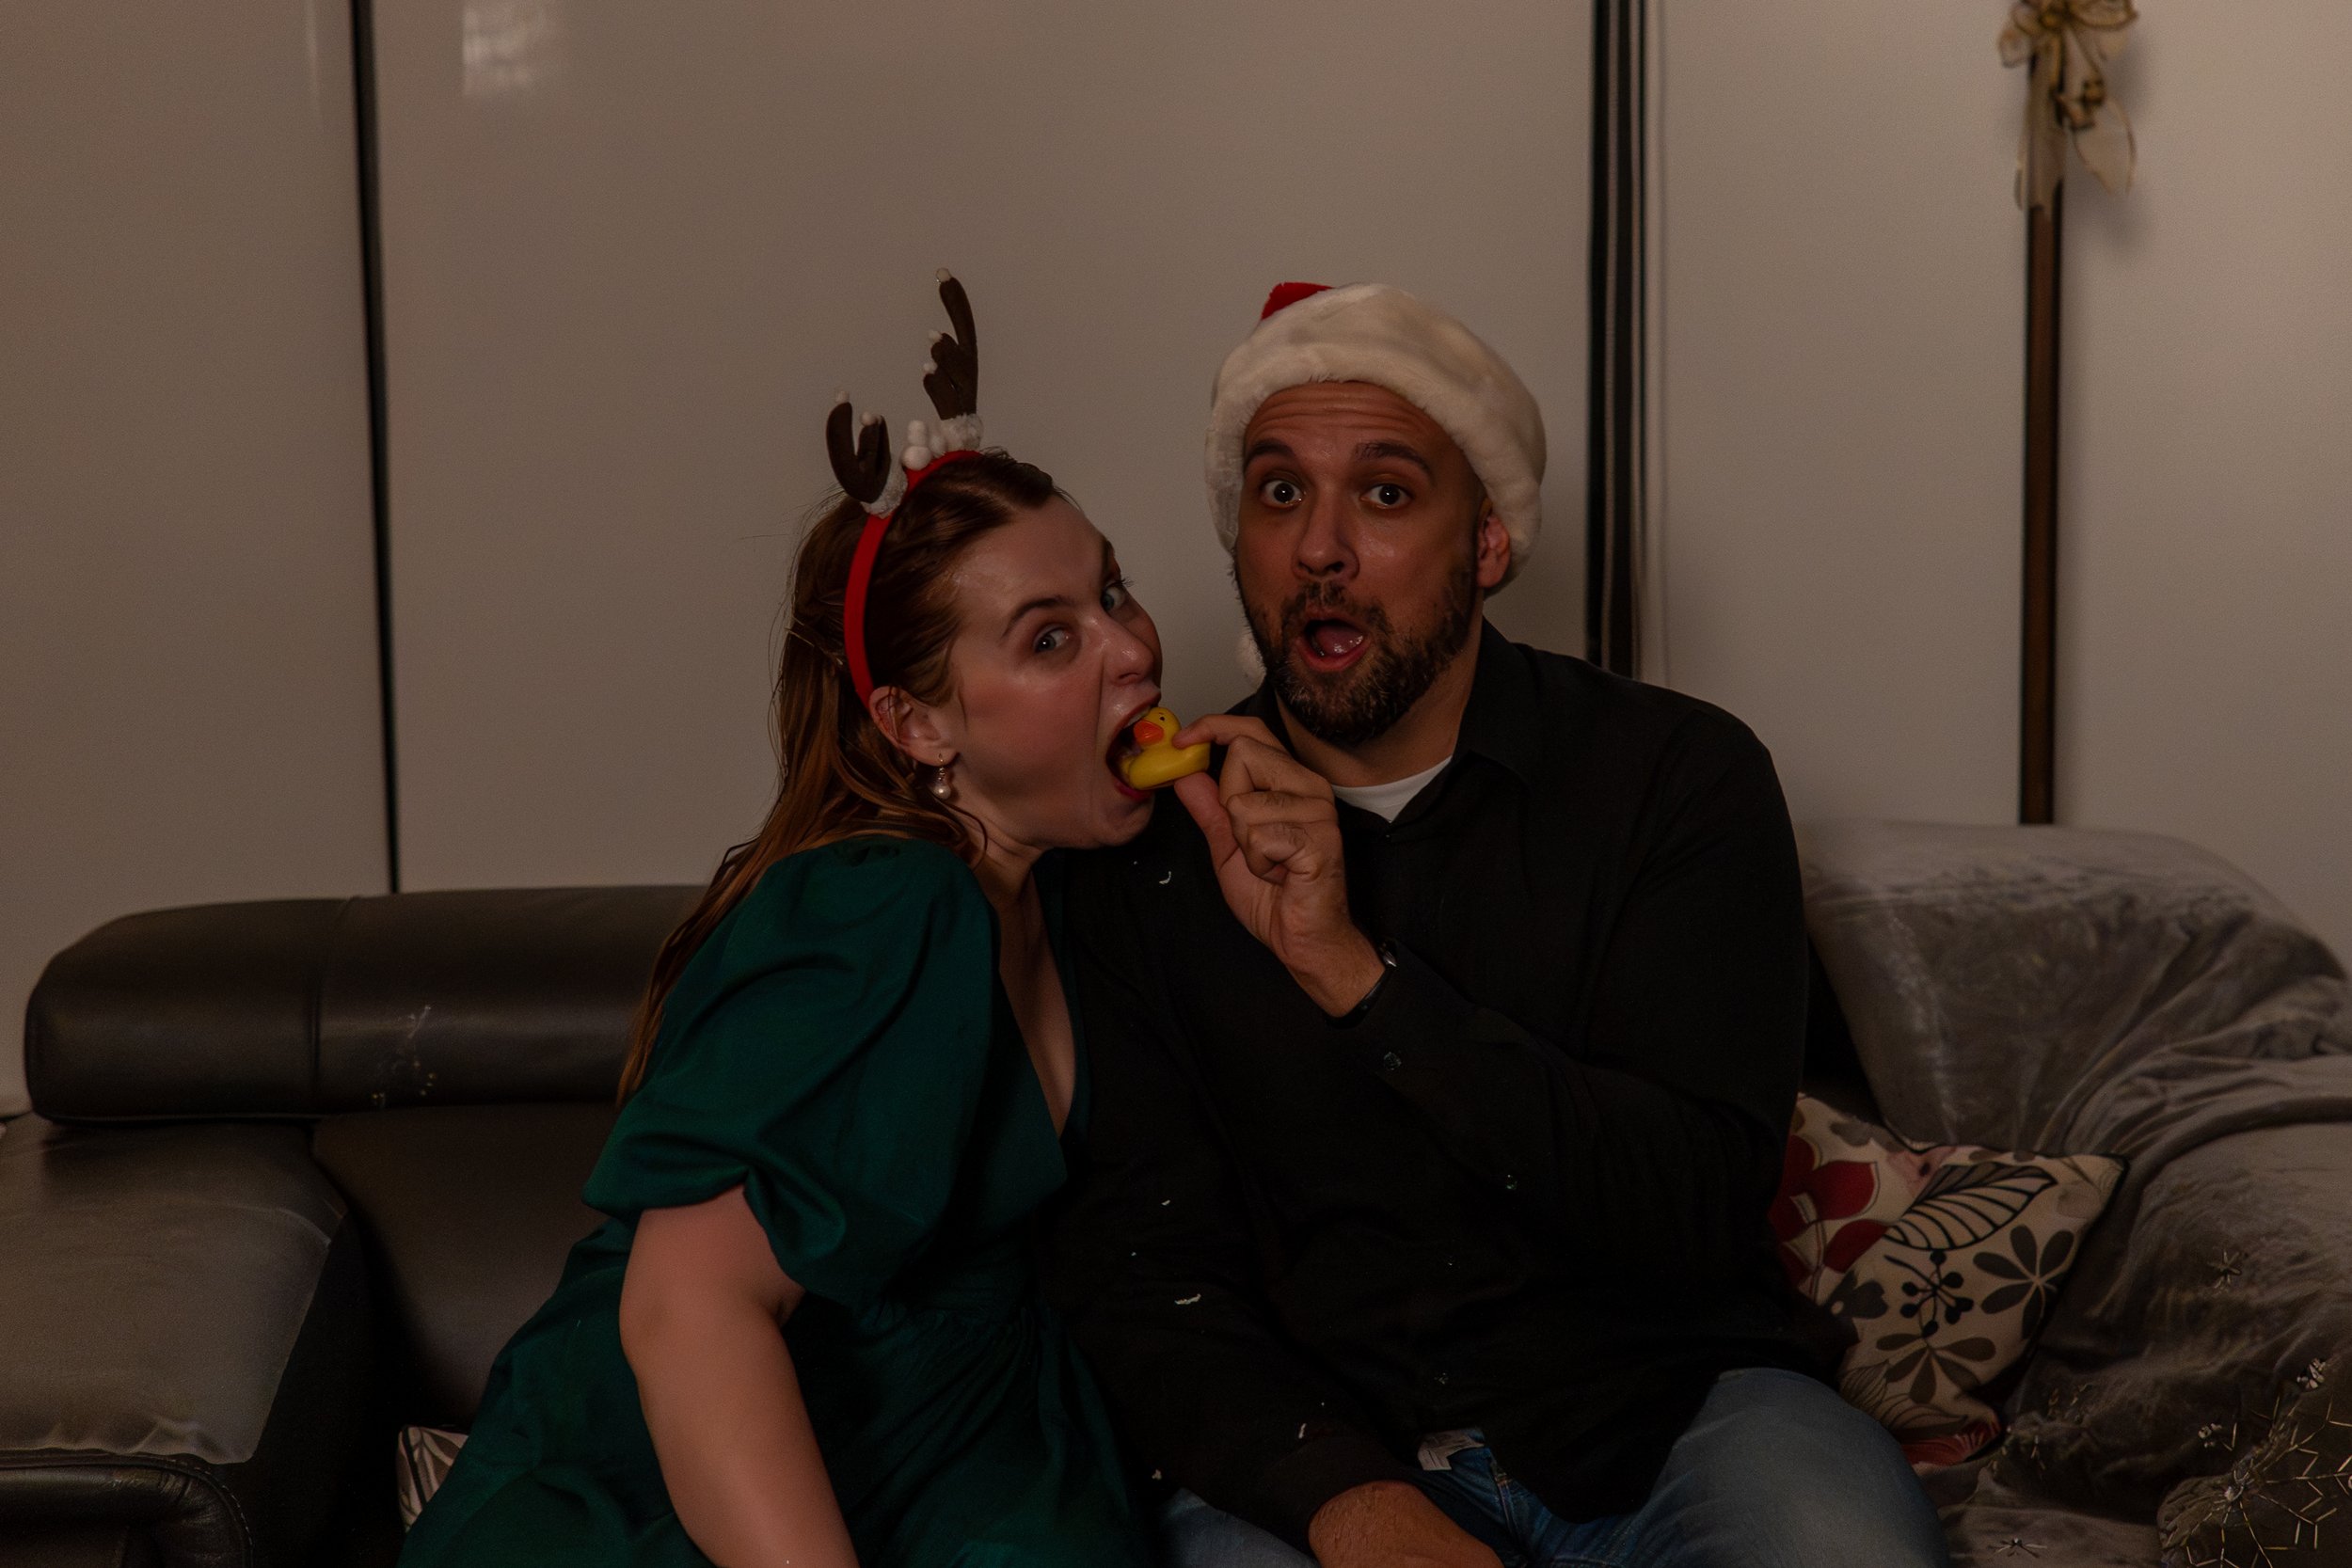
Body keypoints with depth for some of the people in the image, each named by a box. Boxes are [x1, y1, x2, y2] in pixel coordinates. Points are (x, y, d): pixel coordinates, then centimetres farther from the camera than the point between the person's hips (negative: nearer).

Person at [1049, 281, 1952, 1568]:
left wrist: (1355, 972, -22)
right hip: (1314, 1444, 0)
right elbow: (1137, 1267, -2)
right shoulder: (1148, 844, 2)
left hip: (1668, 1412, 0)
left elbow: (1700, 1215, -13)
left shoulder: (1678, 775, -2)